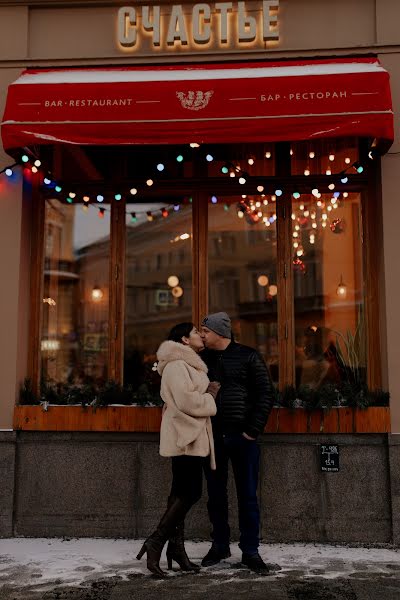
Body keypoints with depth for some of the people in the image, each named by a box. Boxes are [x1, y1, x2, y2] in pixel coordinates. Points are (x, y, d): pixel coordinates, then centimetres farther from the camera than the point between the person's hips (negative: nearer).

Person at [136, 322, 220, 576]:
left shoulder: (189, 365, 21)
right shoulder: (177, 365, -13)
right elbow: (186, 401, -23)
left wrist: (208, 393, 10)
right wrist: (209, 398, -8)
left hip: (191, 437, 10)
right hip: (185, 436, -10)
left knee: (183, 493, 10)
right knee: (190, 493, -11)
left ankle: (176, 547, 15)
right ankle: (156, 541, -5)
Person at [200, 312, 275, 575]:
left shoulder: (248, 356, -2)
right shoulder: (202, 359, 8)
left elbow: (266, 394, -4)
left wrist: (253, 430, -9)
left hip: (242, 436, -3)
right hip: (212, 436, 3)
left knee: (248, 495, 3)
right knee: (216, 495, 11)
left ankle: (250, 551, 15)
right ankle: (220, 545, 25)